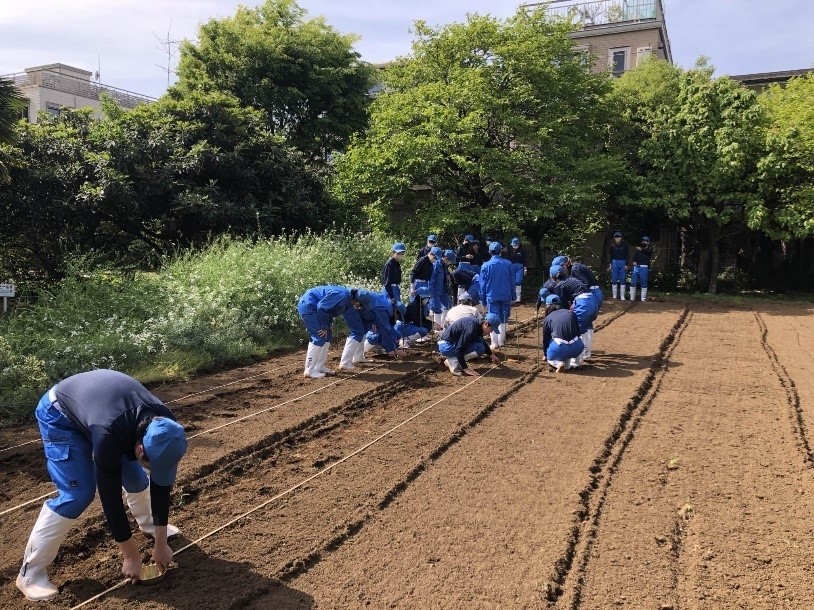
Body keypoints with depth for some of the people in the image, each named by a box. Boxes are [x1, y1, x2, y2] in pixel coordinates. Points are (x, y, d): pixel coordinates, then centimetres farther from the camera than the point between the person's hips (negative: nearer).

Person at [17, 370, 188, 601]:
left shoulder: (164, 425, -25)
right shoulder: (109, 434, -44)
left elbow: (161, 483, -13)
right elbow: (110, 496, -32)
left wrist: (161, 543, -7)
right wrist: (131, 555, -21)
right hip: (59, 413, -6)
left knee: (135, 476, 6)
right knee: (78, 494, -16)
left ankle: (147, 522, 36)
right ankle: (31, 571, -2)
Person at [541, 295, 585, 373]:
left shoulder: (547, 319, 13)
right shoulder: (571, 313, 18)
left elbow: (545, 339, 22)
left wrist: (545, 355, 39)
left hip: (559, 349, -2)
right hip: (576, 349, 3)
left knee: (549, 357, 30)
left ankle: (558, 363, -1)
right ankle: (576, 361, 14)